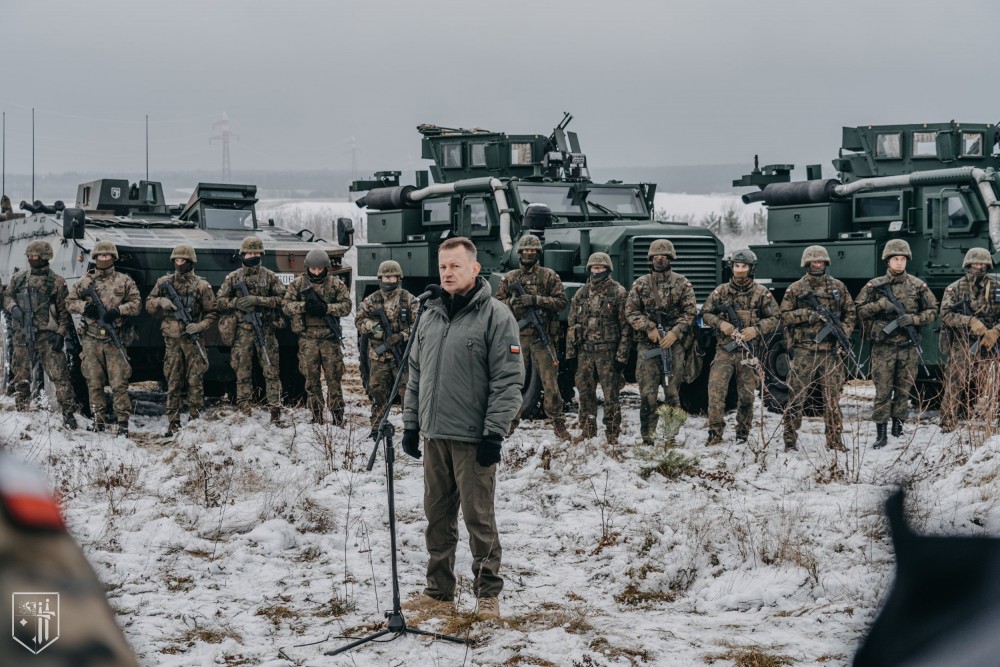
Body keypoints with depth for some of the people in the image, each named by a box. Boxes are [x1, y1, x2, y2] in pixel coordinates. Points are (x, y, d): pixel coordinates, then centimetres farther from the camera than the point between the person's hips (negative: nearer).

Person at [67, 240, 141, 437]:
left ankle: (123, 421, -2)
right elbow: (70, 302, 12)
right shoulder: (84, 282, 11)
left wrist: (118, 310, -14)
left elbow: (136, 303, 3)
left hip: (115, 340, -2)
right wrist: (84, 306, -9)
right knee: (94, 383, 5)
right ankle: (99, 419, 14)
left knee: (119, 383, -6)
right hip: (91, 340, 2)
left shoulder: (125, 281, 7)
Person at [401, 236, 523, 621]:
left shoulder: (495, 316, -7)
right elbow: (416, 374, 19)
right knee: (438, 516, 11)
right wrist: (410, 423, 13)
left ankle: (488, 595, 9)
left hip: (473, 438, -6)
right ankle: (439, 593, 20)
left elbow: (508, 379, -11)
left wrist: (494, 431, -16)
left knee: (479, 517, -1)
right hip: (434, 436, 6)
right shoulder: (430, 315, 14)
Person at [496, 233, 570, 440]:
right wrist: (512, 302, -9)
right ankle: (511, 419, 15)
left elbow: (562, 301, -2)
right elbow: (497, 304, 12)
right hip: (517, 336, 2)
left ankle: (557, 422, 3)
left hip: (542, 336, -2)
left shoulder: (549, 276, 5)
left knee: (550, 381, -3)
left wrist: (536, 300, -13)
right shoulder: (509, 278, 13)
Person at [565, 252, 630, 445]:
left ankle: (612, 434, 4)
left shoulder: (618, 293, -1)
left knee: (611, 394, -3)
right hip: (585, 352, 5)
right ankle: (587, 430, 19)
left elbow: (626, 326, -4)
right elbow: (572, 324, 16)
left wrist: (622, 355, -10)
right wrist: (570, 353, 9)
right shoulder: (581, 293, 13)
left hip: (608, 352, -4)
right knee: (585, 393, 8)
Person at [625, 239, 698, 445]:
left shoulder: (682, 283, 7)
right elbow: (630, 311, 7)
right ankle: (648, 437, 0)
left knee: (672, 391, 0)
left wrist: (675, 332, -11)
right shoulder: (640, 284, 10)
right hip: (648, 344, 1)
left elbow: (691, 311, 2)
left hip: (675, 343, -1)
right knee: (647, 392, -4)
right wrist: (649, 328, -8)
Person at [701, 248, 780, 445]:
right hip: (725, 350, 0)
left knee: (746, 395, 6)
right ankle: (715, 432, -11)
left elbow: (774, 318, 4)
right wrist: (720, 324, -8)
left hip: (749, 352, 0)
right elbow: (706, 313, 11)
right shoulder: (721, 291, 6)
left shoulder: (762, 293, 3)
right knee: (716, 388, -14)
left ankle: (743, 434, 20)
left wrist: (756, 330, -12)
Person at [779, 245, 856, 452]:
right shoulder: (795, 289, 4)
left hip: (831, 351, 2)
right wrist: (806, 315, -14)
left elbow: (850, 313, 15)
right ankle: (790, 440, 3)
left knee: (832, 397, 6)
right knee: (796, 396, -2)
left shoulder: (838, 287, 11)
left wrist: (844, 332, -2)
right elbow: (784, 316, 1)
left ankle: (834, 440, 13)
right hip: (804, 351, -2)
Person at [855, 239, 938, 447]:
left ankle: (898, 426, 17)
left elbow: (932, 312, 6)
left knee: (904, 389, 6)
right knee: (882, 390, -3)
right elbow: (859, 310, 3)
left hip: (908, 346, 1)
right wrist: (879, 305, -12)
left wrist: (913, 319, -11)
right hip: (883, 346, -1)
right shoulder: (875, 285, 2)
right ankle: (881, 433, -1)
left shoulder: (918, 286, 4)